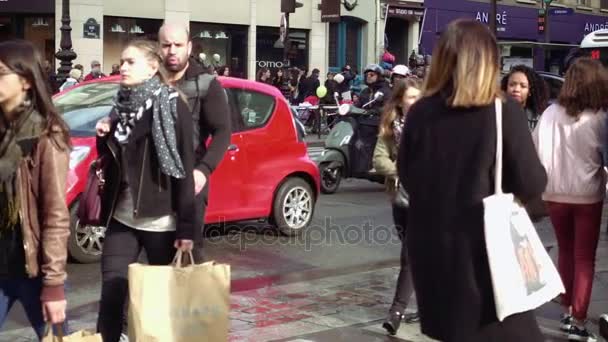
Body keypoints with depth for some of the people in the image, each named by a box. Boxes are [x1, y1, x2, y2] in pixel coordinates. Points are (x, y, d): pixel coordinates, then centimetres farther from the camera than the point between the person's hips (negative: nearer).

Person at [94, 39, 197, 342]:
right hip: (121, 218, 5)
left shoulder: (172, 105, -7)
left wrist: (186, 226, -15)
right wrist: (104, 137, -1)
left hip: (161, 221, -5)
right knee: (111, 291, 1)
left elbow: (184, 168, -11)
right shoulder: (122, 105, 10)